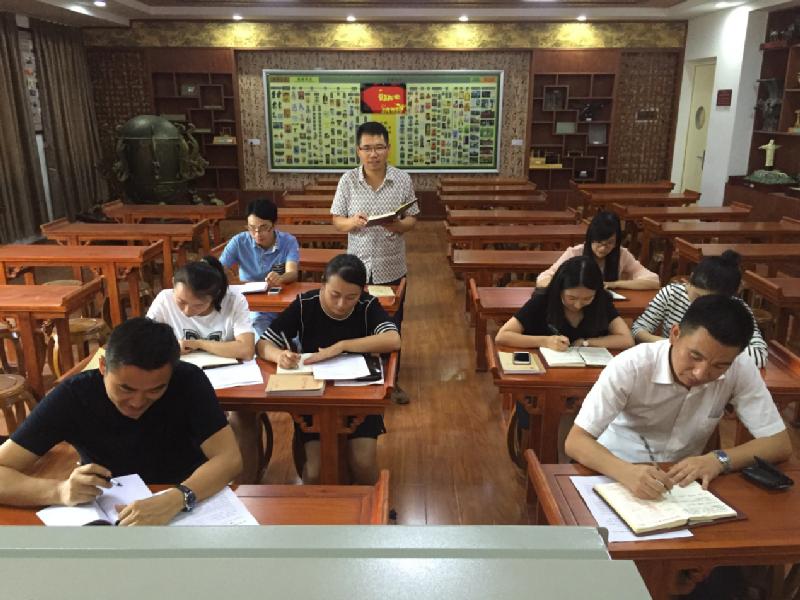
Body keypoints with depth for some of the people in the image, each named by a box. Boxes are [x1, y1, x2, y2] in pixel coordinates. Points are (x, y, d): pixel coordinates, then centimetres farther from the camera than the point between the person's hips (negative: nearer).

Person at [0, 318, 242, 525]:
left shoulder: (188, 382, -17)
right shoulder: (72, 396, -15)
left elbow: (229, 458, -20)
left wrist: (178, 498, -37)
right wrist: (60, 490, -33)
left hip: (185, 511, -1)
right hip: (107, 516, 1)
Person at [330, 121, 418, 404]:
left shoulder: (403, 179, -4)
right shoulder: (348, 180, -4)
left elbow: (412, 219, 0)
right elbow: (337, 221, -1)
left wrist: (398, 226, -23)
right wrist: (352, 222, -23)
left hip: (391, 268, 0)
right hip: (358, 267, 0)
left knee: (392, 327, 12)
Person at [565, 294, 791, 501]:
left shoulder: (741, 370, -15)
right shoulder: (630, 366, -24)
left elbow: (780, 443, -8)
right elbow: (575, 441, -25)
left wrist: (719, 459, -25)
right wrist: (627, 472, -43)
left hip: (684, 480, 3)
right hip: (618, 474, -2)